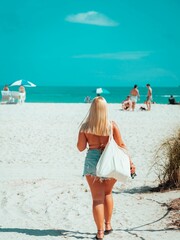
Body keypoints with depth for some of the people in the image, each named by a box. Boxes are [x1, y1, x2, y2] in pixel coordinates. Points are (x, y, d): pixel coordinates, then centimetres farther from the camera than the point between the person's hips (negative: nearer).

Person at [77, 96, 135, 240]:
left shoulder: (85, 127, -5)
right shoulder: (112, 125, -5)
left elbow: (81, 148, 0)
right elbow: (121, 145, -4)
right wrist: (130, 162, 1)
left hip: (92, 161, -1)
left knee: (97, 198, 5)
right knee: (108, 193, 24)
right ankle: (108, 225, 30)